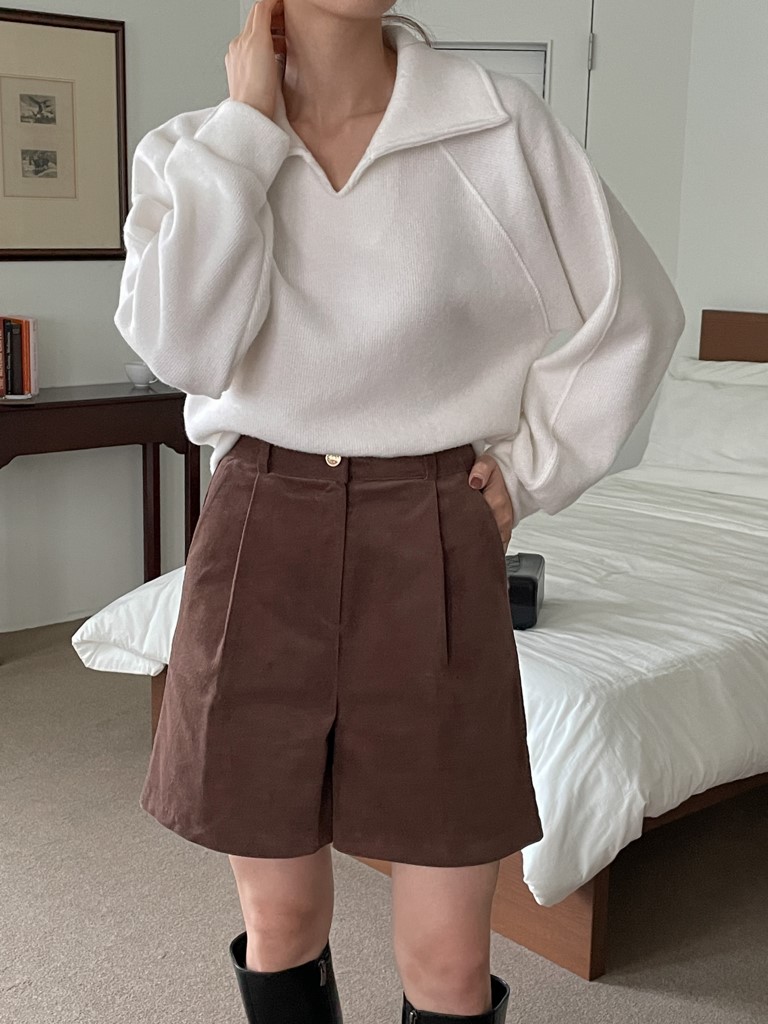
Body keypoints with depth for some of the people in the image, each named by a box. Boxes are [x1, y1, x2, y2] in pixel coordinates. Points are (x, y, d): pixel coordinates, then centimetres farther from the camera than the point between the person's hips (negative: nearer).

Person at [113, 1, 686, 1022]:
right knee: (280, 924, 14)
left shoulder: (497, 121, -2)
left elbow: (631, 314, 6)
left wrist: (527, 472, 3)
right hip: (260, 541, 2)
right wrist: (250, 124, -10)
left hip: (434, 545, -1)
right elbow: (183, 346, -16)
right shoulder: (191, 150, 2)